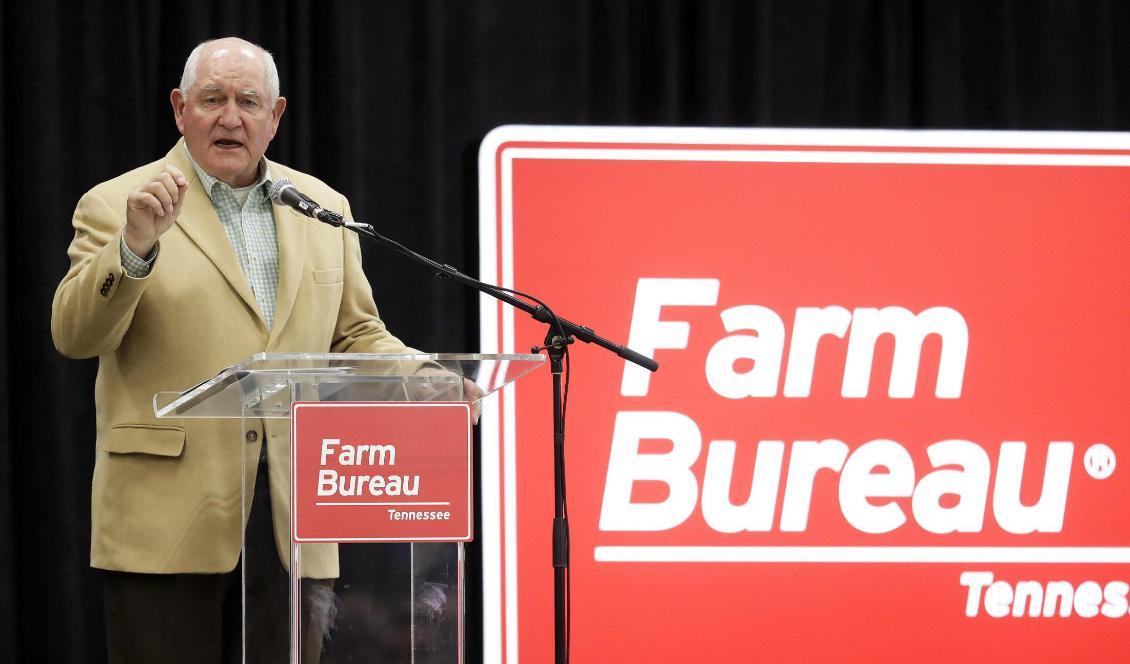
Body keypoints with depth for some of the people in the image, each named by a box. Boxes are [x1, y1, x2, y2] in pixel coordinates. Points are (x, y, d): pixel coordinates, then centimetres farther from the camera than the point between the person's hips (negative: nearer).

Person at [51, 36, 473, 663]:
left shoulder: (323, 208, 16)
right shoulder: (117, 207, 1)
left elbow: (354, 335, 20)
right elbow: (75, 334, -10)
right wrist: (135, 245, -26)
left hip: (290, 522, 4)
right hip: (170, 520, -4)